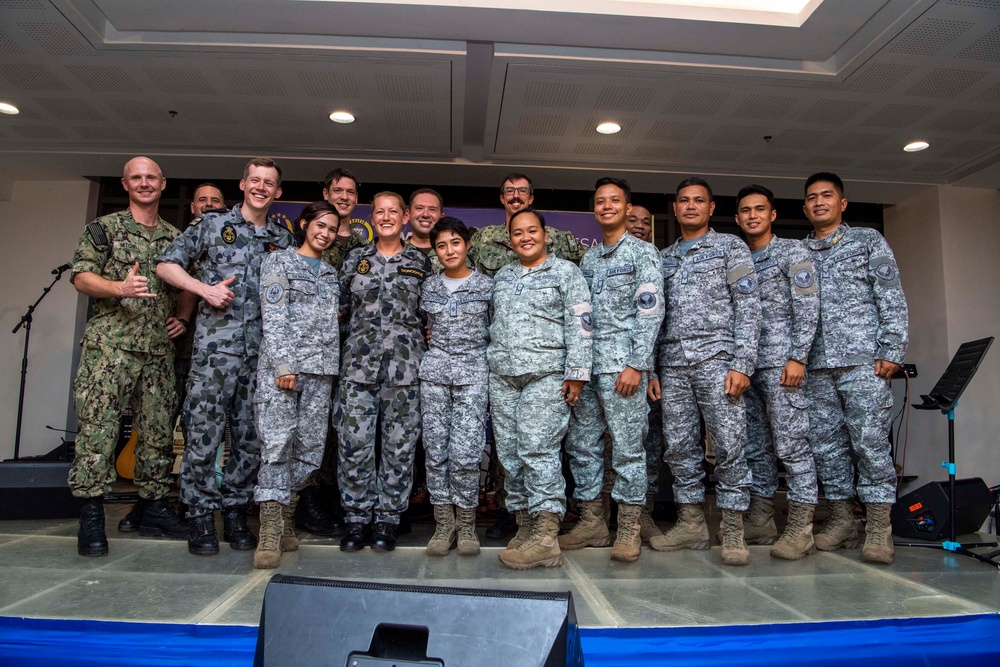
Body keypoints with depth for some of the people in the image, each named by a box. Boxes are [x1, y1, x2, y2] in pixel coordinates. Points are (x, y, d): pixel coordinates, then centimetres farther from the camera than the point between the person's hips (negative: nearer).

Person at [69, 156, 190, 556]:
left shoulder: (175, 237, 17)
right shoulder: (105, 227, 5)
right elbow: (81, 277, -2)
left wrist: (183, 317, 7)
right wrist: (120, 288, -19)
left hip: (160, 350, 4)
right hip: (110, 346, -4)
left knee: (158, 432, 7)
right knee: (97, 428, -7)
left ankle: (153, 509, 17)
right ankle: (91, 519, 0)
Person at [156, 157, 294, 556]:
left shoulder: (283, 239, 15)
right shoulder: (212, 225, 8)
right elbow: (166, 264, 8)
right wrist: (204, 289, -6)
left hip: (262, 351, 3)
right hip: (214, 346, -3)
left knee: (251, 438, 6)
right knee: (204, 433, -3)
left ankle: (235, 512, 19)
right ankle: (200, 517, 9)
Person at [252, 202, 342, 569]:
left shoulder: (331, 273, 21)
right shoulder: (278, 261, 5)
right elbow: (273, 317, -5)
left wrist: (331, 366, 8)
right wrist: (283, 365, -15)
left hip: (321, 369, 5)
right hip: (281, 364, -5)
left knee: (309, 446, 2)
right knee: (277, 442, -12)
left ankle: (286, 520, 14)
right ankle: (271, 532, -12)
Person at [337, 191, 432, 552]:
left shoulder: (420, 262, 9)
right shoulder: (355, 259, 11)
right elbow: (342, 305, 16)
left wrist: (426, 335, 2)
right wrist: (358, 330, 4)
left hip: (404, 362, -1)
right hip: (359, 359, 1)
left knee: (400, 442, 2)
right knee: (354, 440, -2)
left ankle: (388, 519, 15)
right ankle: (357, 519, 12)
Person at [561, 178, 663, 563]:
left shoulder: (643, 253, 1)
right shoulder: (588, 259, 18)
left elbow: (651, 312, -7)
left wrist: (636, 364, -15)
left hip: (621, 362, -6)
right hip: (585, 363, 6)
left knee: (627, 445, -2)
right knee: (581, 444, 8)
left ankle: (629, 529, 8)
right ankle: (592, 522, 19)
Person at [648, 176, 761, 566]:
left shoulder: (730, 248, 7)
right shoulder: (663, 258, 19)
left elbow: (748, 307, -2)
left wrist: (742, 365, -12)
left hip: (716, 359, -4)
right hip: (672, 365, 5)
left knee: (729, 445, -6)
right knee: (679, 447, 6)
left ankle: (733, 531, 3)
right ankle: (691, 523, 17)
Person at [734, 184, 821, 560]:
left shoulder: (792, 252, 2)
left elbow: (808, 307, -6)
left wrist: (798, 357, -15)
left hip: (780, 362, -6)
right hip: (746, 364, 6)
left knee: (791, 445, -6)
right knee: (755, 447, 10)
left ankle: (800, 530, 0)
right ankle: (760, 522, 18)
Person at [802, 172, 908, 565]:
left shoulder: (868, 241, 9)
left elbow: (893, 300, 2)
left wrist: (891, 352, -8)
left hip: (862, 359, -3)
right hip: (816, 365, 4)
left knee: (871, 442, -6)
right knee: (826, 445, 5)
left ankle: (879, 527, 2)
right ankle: (842, 519, 15)